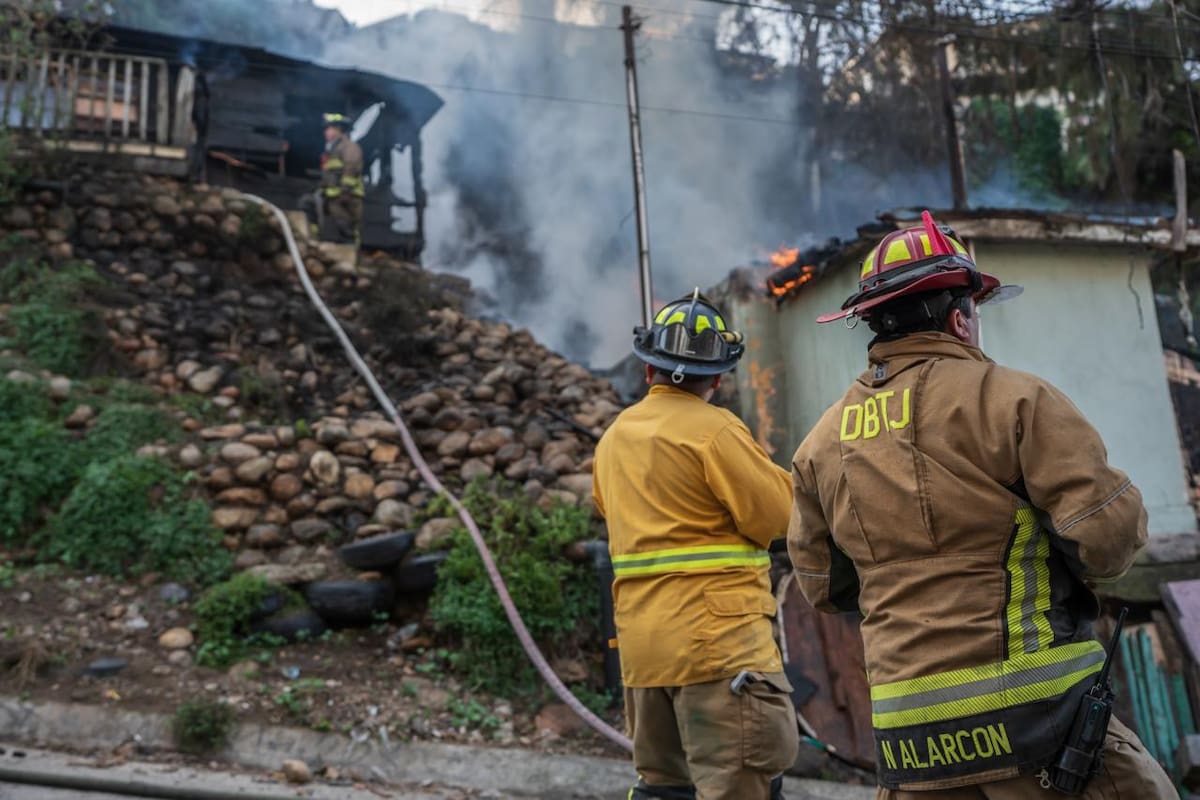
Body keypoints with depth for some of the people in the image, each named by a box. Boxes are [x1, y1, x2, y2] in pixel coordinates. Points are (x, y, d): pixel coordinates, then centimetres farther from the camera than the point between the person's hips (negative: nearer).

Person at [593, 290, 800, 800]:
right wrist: (761, 466, 7)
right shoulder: (713, 429, -12)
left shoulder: (614, 437, 10)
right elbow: (776, 516, -11)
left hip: (640, 642, 8)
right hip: (716, 635, -7)